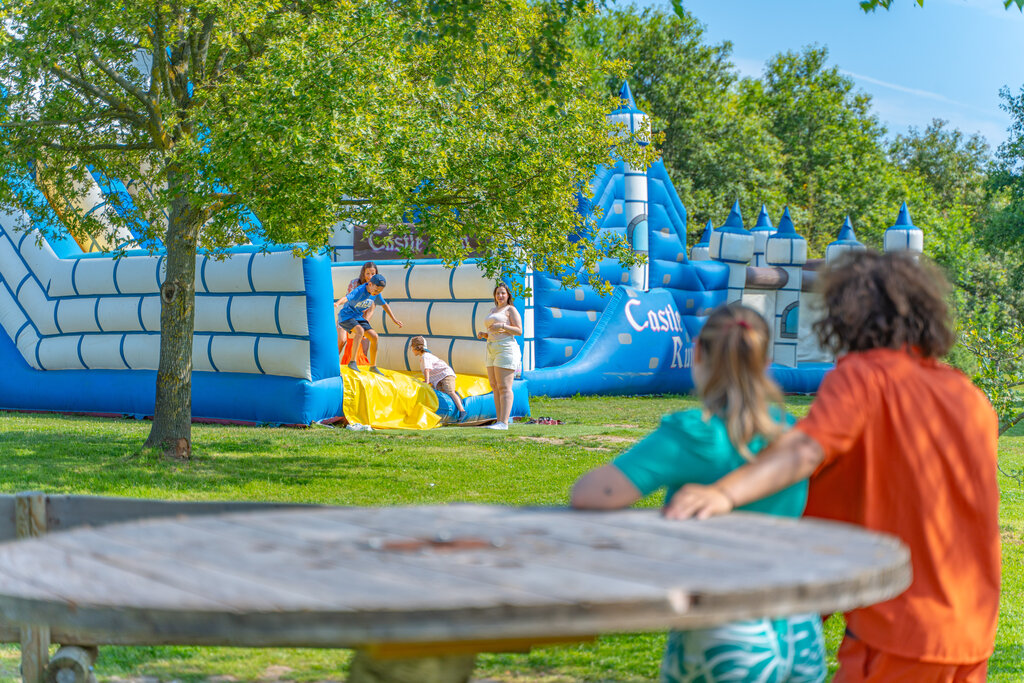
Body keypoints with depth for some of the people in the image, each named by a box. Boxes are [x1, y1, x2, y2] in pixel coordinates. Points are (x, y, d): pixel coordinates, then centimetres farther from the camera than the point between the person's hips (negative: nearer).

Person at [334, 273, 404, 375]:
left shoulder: (376, 293, -3)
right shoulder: (359, 291, -26)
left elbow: (384, 304, 15)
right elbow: (346, 298, -43)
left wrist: (393, 319, 22)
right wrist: (337, 304, -64)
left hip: (358, 317, 7)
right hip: (346, 316, -7)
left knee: (374, 337, -2)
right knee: (360, 331, -33)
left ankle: (373, 366, 10)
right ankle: (352, 362, -32)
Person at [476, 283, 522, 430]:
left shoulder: (511, 310, -1)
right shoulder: (493, 311, 22)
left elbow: (519, 331, -9)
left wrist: (502, 326, -21)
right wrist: (483, 334, 5)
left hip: (506, 349, -9)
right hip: (493, 352, 9)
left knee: (504, 387, -13)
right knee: (495, 387, 4)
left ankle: (504, 423, -18)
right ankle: (500, 421, 5)